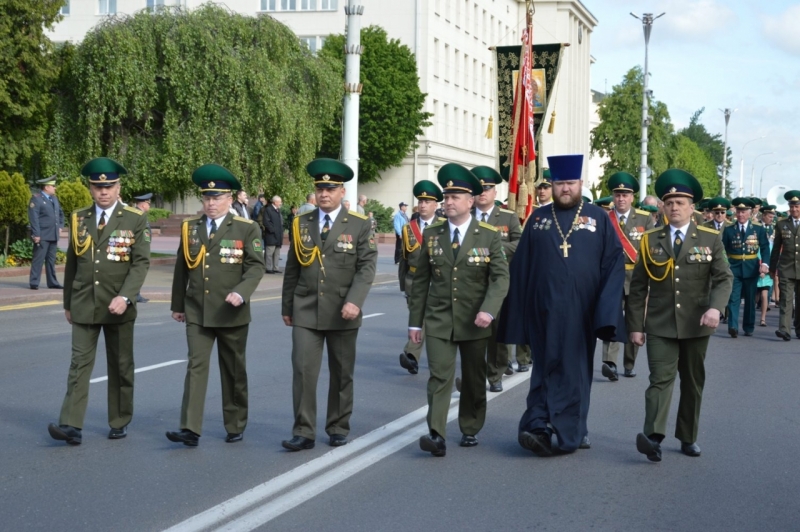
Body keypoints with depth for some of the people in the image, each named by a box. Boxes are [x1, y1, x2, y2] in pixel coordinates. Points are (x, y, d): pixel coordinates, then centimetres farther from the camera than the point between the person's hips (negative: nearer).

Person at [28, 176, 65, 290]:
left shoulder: (54, 198, 16)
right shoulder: (36, 199, -7)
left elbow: (60, 213, 30)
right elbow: (33, 217, -14)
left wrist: (60, 226, 17)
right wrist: (36, 234, -20)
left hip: (54, 235, 7)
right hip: (42, 236, -7)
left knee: (51, 260, 11)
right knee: (38, 259, -6)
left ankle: (52, 282, 14)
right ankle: (34, 283, -4)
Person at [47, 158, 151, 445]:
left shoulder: (135, 219, -3)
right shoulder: (78, 219, 8)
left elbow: (141, 262, -9)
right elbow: (72, 263, 13)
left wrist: (125, 296, -22)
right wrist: (68, 303, 14)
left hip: (118, 307, -2)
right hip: (83, 305, 2)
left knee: (121, 366, 8)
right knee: (80, 363, -5)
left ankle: (120, 422, 20)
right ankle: (72, 425, -9)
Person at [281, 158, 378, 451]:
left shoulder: (360, 224, -2)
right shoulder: (301, 223, 7)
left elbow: (367, 266, -9)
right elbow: (292, 268, 12)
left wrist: (355, 301, -22)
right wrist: (287, 306, 12)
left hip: (342, 314, -1)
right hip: (305, 312, 1)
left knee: (342, 374, 9)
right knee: (303, 371, -6)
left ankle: (338, 428, 22)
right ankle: (303, 432, 0)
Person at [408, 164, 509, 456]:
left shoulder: (489, 235, -2)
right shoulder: (431, 234, 4)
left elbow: (500, 277, -8)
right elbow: (421, 280, 6)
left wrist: (489, 310, -23)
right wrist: (415, 321, 4)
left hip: (473, 322, 0)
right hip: (438, 320, 0)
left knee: (474, 379, 11)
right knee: (439, 377, -10)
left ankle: (470, 430, 28)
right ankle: (437, 435, -16)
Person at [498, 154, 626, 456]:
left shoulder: (599, 218, 4)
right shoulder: (537, 219, 7)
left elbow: (614, 263, -1)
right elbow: (521, 267, 6)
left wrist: (607, 310, -12)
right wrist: (518, 312, 0)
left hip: (580, 311, 0)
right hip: (544, 309, 1)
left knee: (575, 370, 5)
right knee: (546, 367, 4)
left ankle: (569, 433, 12)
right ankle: (538, 426, 0)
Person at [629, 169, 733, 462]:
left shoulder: (711, 239, 3)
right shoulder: (651, 240, 4)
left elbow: (724, 278, -4)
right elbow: (638, 286, 5)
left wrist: (715, 307, -23)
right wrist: (635, 325, 0)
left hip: (696, 325, 1)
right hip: (660, 325, -1)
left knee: (693, 382, 10)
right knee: (661, 379, -12)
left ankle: (688, 437, 22)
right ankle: (653, 436, -25)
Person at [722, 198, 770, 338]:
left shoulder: (758, 229, 4)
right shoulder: (728, 230, 3)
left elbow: (765, 248, -1)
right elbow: (723, 250, 2)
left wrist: (765, 263, -16)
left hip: (751, 269, 1)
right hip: (734, 269, -1)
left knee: (750, 299, 9)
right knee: (734, 298, -12)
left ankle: (749, 328, 20)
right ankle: (733, 327, -20)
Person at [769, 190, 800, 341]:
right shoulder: (781, 225, 8)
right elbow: (776, 248, 10)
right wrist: (772, 268, 10)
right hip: (786, 269, -1)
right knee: (786, 300, -10)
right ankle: (784, 330, -17)